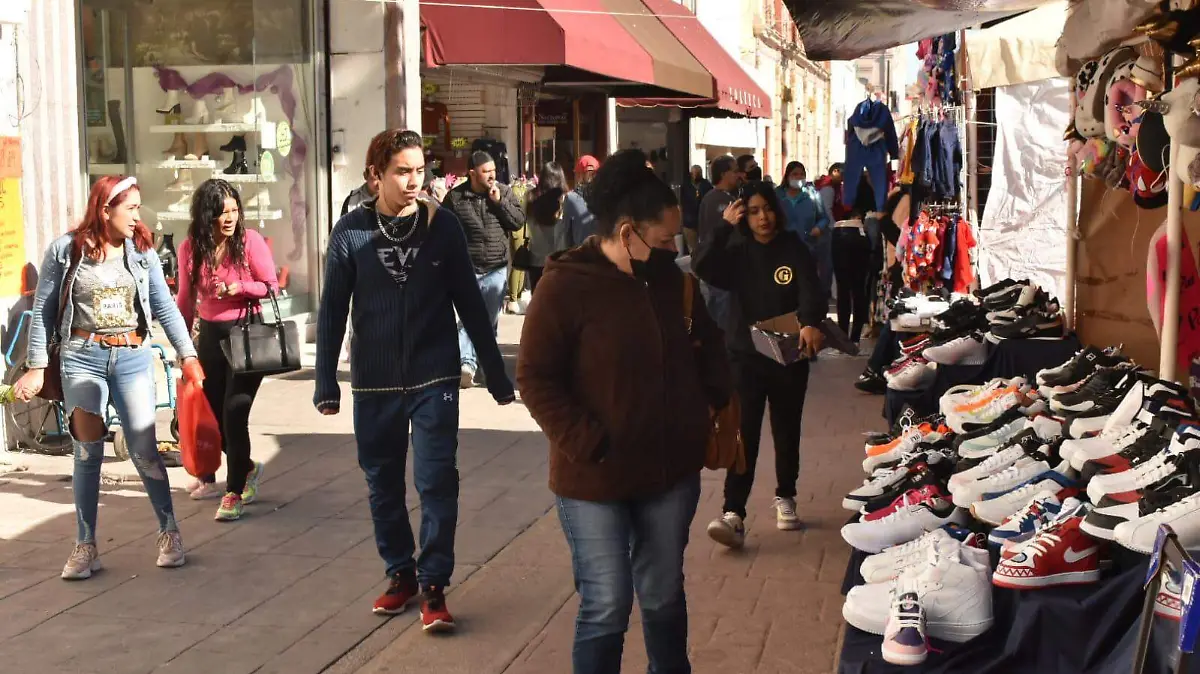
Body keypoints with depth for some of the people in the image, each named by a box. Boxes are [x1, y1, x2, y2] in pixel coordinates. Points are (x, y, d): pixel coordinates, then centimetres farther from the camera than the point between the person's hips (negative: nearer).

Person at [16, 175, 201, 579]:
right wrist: (36, 367, -2)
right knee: (88, 451, -6)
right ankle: (85, 546, 4)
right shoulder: (65, 251, 0)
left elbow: (165, 308, 6)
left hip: (133, 356, 1)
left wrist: (187, 355, -2)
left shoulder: (142, 252, 5)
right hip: (82, 356, -1)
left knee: (144, 450, -1)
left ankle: (169, 531, 15)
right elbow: (43, 312, 2)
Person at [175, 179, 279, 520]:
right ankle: (247, 468, 36)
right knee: (215, 412, 10)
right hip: (210, 335, 4)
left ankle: (235, 492, 3)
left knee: (234, 413, -10)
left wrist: (239, 288, -21)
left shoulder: (250, 240, -10)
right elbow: (186, 298, 11)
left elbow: (272, 286, -5)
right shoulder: (190, 249, 0)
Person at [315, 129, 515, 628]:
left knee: (437, 482, -4)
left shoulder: (442, 225, -3)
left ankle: (433, 585, 6)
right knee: (383, 484, 12)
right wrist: (326, 383, -2)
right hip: (374, 384, 1)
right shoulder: (352, 231, -4)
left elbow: (470, 303, 1)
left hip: (434, 379, -1)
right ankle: (400, 573, 28)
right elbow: (332, 310, 0)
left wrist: (496, 375, 3)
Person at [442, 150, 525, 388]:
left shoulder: (504, 192, 6)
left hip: (497, 269, 3)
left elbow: (519, 221, 1)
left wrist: (499, 201, -10)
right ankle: (467, 362, -18)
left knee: (491, 320, 10)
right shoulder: (455, 197, -3)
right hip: (467, 268, -3)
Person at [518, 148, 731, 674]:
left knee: (664, 596, 18)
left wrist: (716, 399, 4)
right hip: (596, 479, -5)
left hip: (672, 471, 5)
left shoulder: (669, 278, 3)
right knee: (607, 606, 0)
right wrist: (588, 446, -21)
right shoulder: (566, 285, -14)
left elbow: (706, 342, 19)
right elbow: (535, 379, -15)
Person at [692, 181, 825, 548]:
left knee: (787, 430, 14)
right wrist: (724, 226, -19)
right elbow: (702, 267, -15)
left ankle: (785, 497, 35)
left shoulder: (794, 250, -4)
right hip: (747, 355, 0)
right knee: (744, 433, -9)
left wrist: (810, 322, -39)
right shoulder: (738, 253, 2)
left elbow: (811, 291, -19)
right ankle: (734, 514, -14)